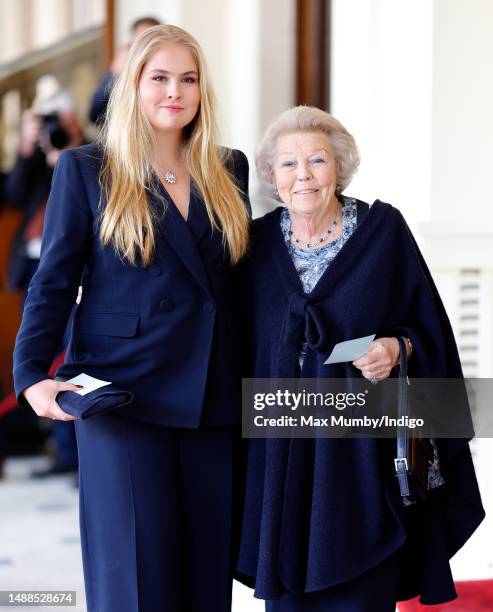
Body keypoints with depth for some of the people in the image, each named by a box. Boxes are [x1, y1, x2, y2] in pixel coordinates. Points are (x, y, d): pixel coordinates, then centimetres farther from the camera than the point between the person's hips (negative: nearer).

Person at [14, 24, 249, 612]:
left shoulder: (228, 170, 12)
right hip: (124, 398, -4)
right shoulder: (85, 169, 2)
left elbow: (241, 279, 16)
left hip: (214, 402, 4)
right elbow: (53, 281, 0)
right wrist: (32, 375, -12)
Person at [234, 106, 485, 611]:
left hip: (365, 450, -2)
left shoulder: (383, 230, -2)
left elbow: (430, 330, 2)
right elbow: (242, 351, 12)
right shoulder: (257, 243, 6)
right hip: (282, 451, 3)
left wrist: (398, 348, -17)